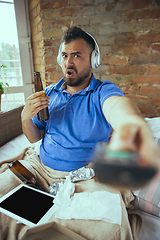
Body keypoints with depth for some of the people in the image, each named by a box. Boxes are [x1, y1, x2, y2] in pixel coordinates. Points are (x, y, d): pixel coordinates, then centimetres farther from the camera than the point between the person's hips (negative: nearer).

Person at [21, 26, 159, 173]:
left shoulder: (103, 91, -10)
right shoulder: (49, 93, 4)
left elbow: (115, 104, -37)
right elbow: (34, 138, 8)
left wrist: (131, 121, -61)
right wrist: (26, 118, -14)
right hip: (42, 168, 5)